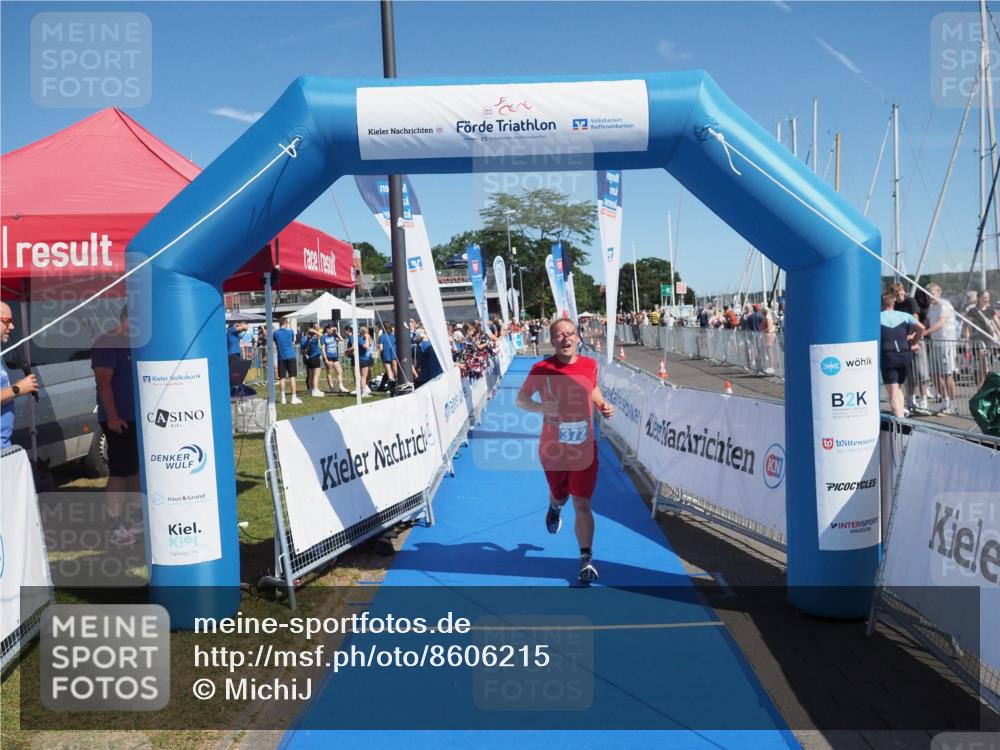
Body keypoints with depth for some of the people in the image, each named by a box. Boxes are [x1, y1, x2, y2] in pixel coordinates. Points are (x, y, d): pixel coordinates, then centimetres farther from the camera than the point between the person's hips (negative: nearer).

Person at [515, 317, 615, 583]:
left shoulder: (590, 365, -4)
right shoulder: (541, 369, -13)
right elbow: (520, 399, -7)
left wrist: (603, 405, -1)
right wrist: (540, 407, -27)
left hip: (584, 448, 1)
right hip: (553, 449, 0)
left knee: (582, 505, -5)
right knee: (560, 496, 21)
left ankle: (586, 558, 3)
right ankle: (555, 506, 58)